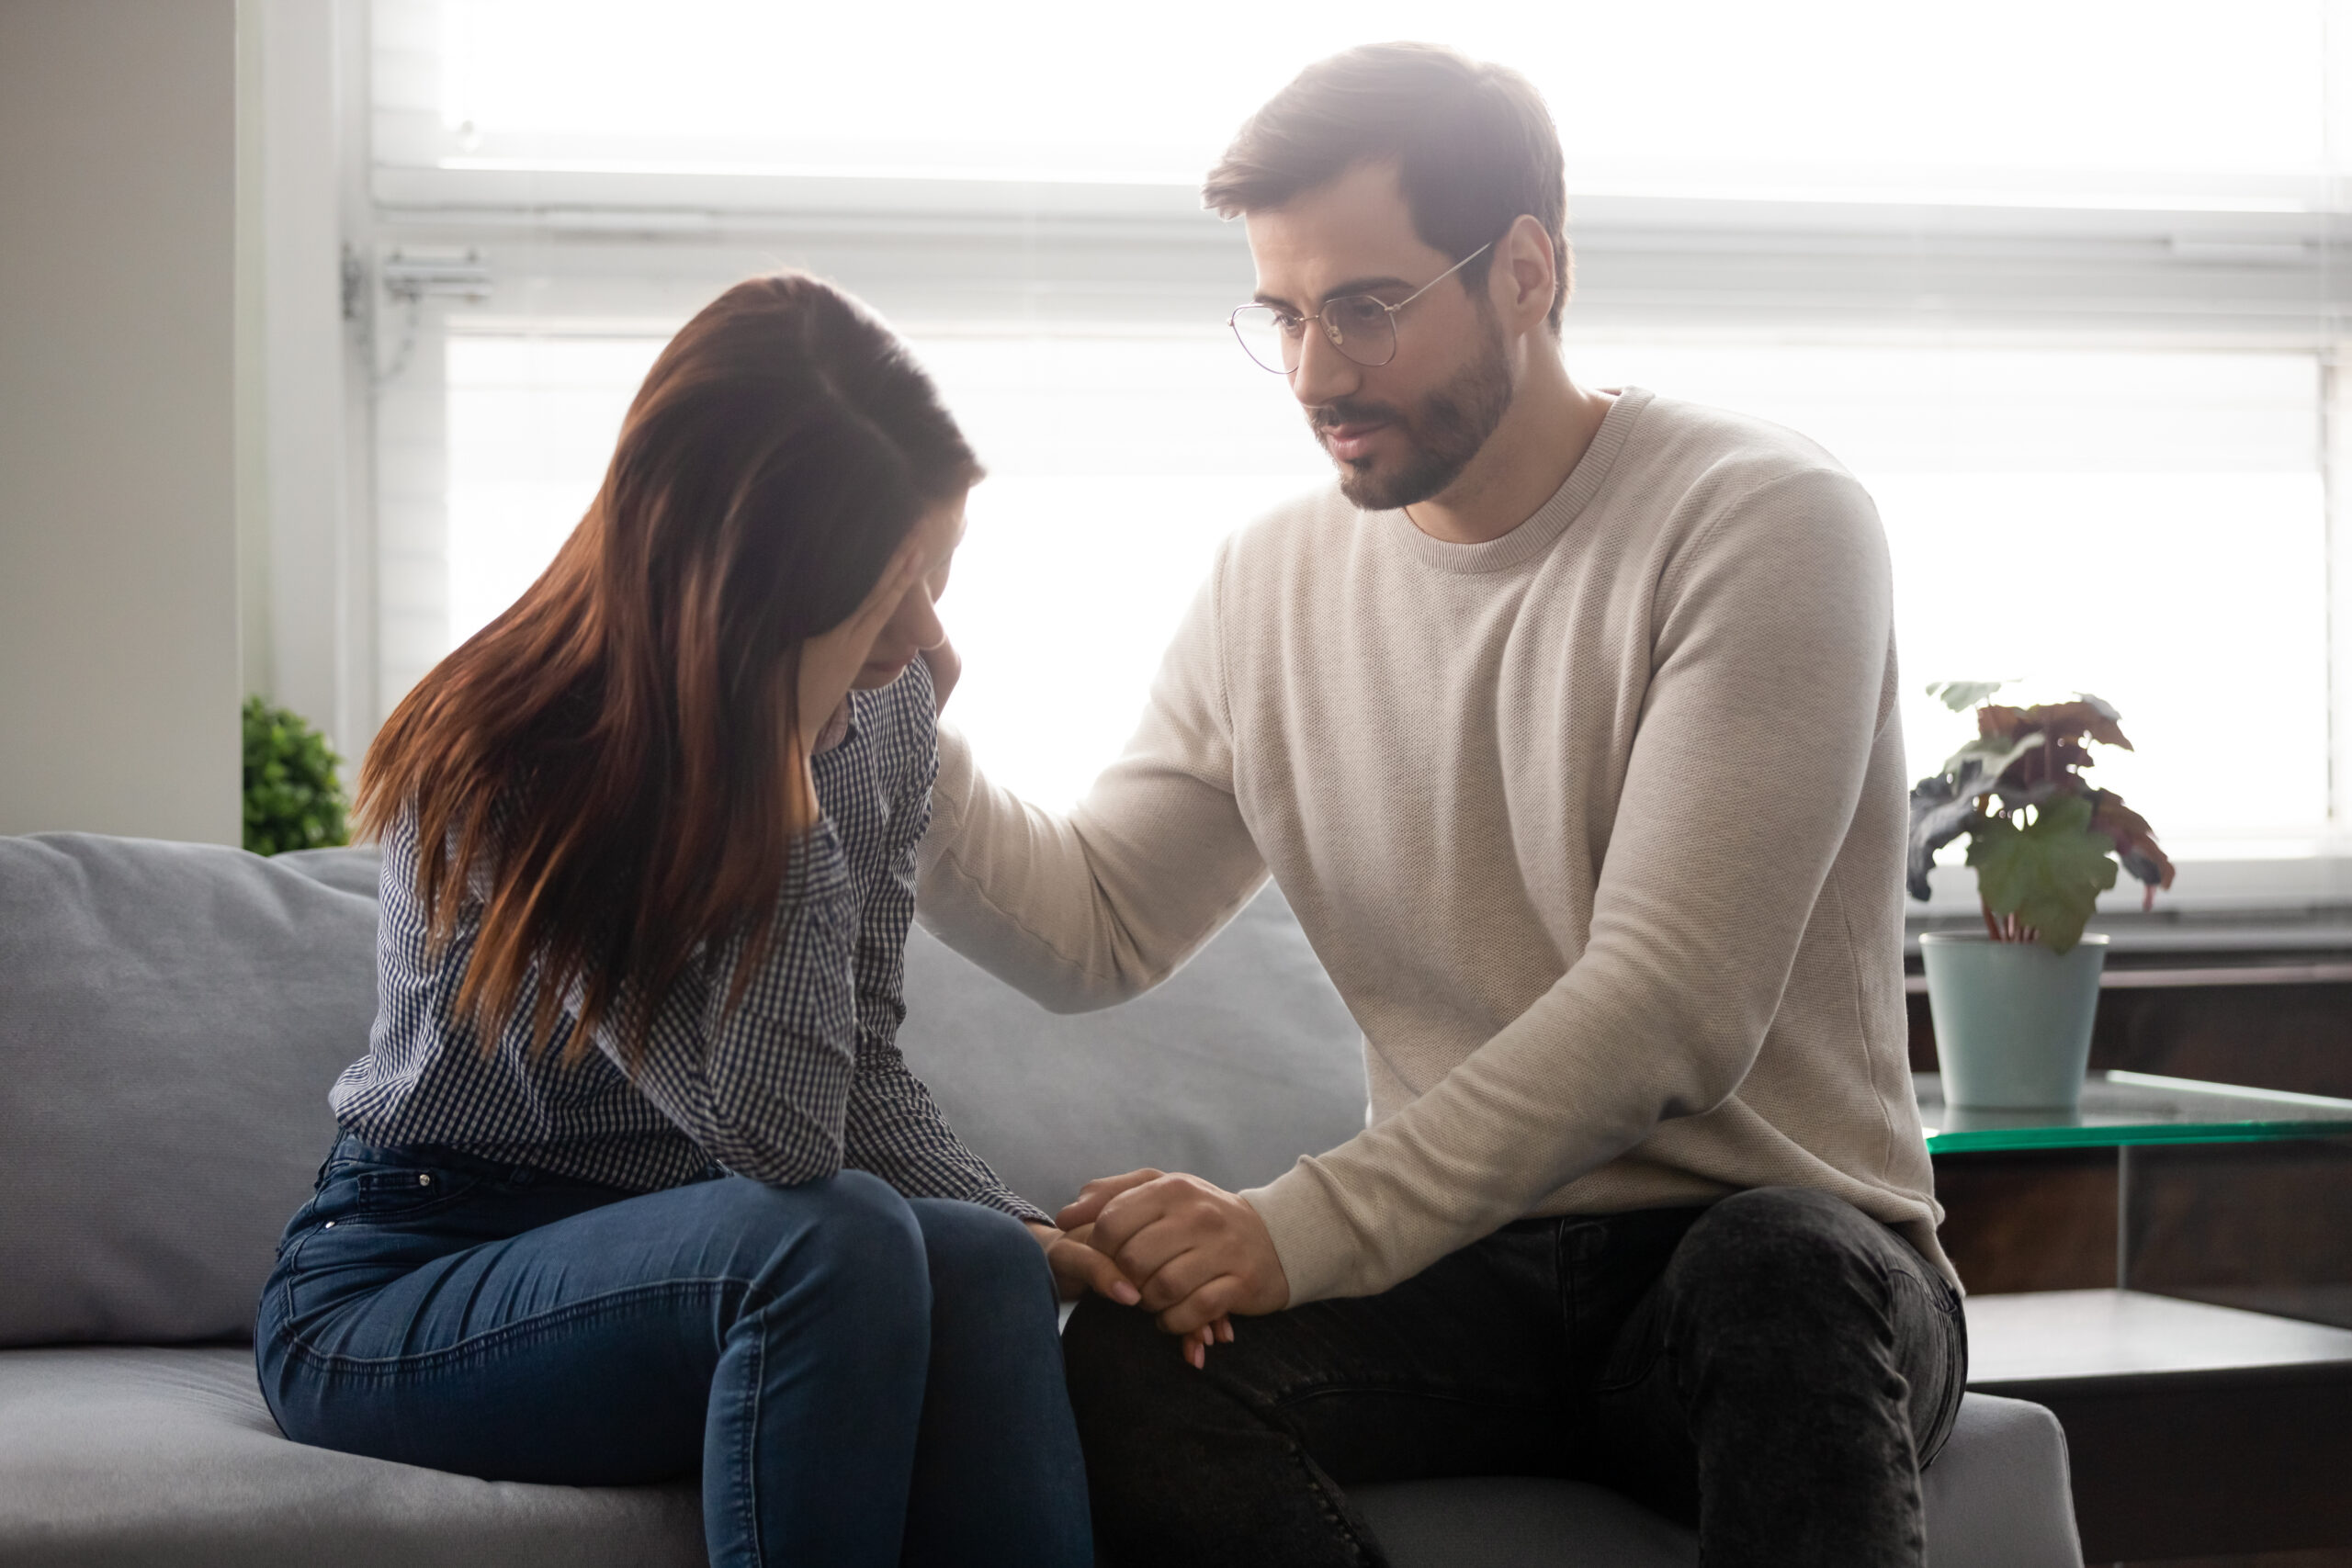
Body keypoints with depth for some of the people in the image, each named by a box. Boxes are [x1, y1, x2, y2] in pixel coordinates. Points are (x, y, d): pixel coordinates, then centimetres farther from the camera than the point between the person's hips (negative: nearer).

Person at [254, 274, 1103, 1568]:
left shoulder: (888, 710, -2)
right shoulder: (504, 770, -24)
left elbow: (864, 1080, 5)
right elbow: (775, 1133, -31)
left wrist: (1022, 1229, -13)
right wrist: (783, 758, -34)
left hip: (677, 1261, 6)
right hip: (391, 1296, -6)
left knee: (980, 1269, -27)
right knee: (839, 1244, -34)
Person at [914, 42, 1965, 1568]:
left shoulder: (1762, 522, -9)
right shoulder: (1275, 585, 10)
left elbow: (1671, 1005, -19)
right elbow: (1092, 931, 12)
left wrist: (1302, 1228, -27)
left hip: (1789, 1256, -4)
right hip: (1472, 1267, 5)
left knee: (1779, 1269, -40)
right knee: (1129, 1358, -26)